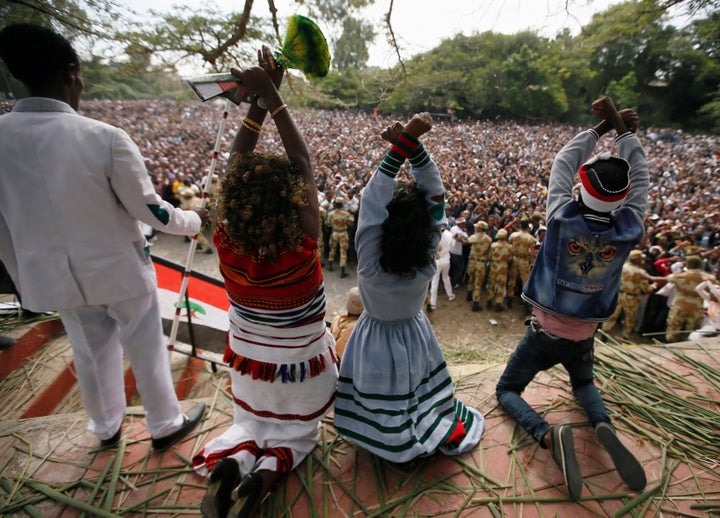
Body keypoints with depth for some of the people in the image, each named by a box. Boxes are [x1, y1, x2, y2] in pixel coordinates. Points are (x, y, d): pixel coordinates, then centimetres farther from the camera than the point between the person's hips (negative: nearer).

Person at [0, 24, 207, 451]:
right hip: (119, 271, -4)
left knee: (92, 354, 24)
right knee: (146, 351, 15)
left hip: (57, 277, 5)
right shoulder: (105, 138, -22)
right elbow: (151, 211, -14)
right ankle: (166, 426, 36)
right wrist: (195, 220, 5)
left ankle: (106, 428, 47)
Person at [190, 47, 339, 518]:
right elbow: (304, 164, -26)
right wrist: (271, 95, -21)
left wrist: (260, 100, -15)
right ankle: (265, 474, -5)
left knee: (250, 424, 31)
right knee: (299, 433, 25)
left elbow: (236, 166, -15)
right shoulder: (302, 251, -33)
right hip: (301, 366, -2)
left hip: (250, 363, 3)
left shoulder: (228, 248, -24)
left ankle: (230, 463, 0)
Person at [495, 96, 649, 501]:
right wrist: (625, 131, 7)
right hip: (583, 339, 3)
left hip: (544, 334, -3)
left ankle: (549, 435, -14)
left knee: (507, 391, 14)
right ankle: (604, 426, 2)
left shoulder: (562, 218, -21)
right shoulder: (629, 229, -15)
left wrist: (602, 128, 3)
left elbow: (563, 162, -4)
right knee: (584, 383, 34)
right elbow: (641, 175, 1)